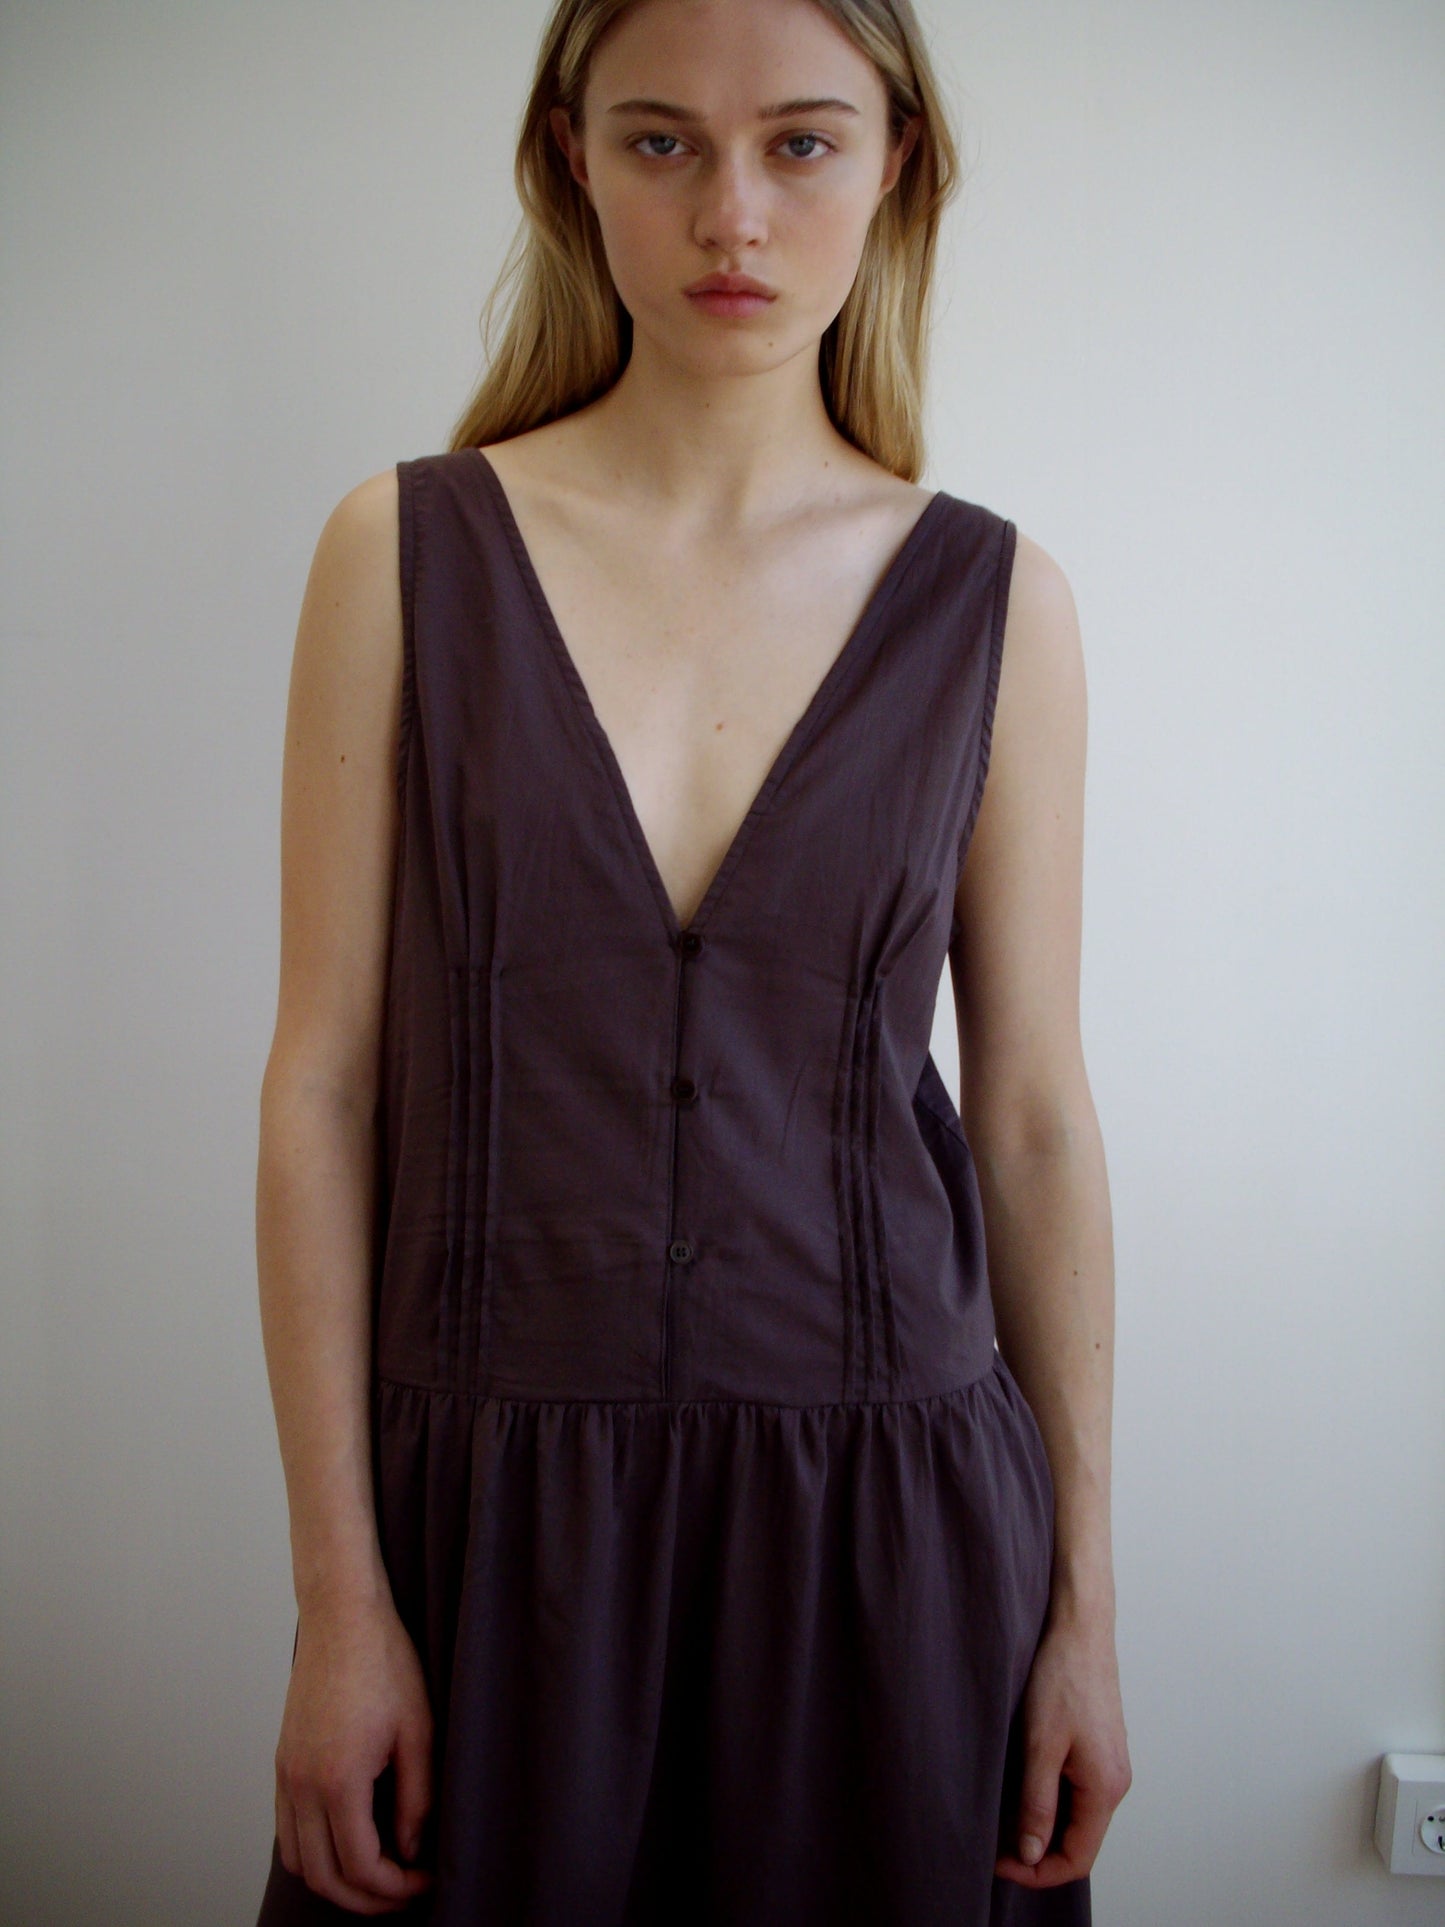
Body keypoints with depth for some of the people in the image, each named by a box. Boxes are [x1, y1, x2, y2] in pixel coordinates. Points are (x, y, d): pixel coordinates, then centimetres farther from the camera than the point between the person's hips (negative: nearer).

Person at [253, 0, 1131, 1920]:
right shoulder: (408, 553, -3)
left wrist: (1087, 1604, 3)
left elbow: (1035, 1115, 2)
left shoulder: (993, 603, -1)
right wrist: (338, 1594, -5)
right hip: (492, 1506, 0)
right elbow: (325, 1083, -4)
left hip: (885, 1512, 1)